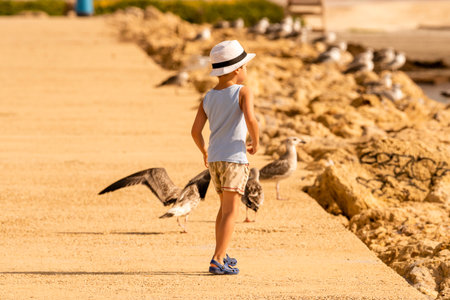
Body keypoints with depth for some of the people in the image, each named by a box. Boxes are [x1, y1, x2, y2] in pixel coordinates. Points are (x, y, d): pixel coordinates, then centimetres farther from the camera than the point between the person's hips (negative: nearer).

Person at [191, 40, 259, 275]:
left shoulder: (208, 98, 9)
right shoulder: (242, 92, -7)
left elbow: (195, 131, 5)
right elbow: (250, 119, -22)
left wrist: (204, 152, 22)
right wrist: (255, 144, -5)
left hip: (214, 159, 6)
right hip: (235, 157, -6)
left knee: (225, 207, 23)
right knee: (231, 211, -7)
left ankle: (221, 255, 30)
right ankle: (218, 261, -17)